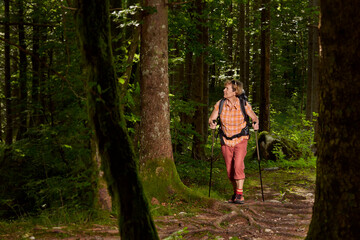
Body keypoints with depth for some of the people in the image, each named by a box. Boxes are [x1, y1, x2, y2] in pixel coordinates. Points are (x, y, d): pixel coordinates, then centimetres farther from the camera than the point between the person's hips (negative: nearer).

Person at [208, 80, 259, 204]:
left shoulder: (244, 105, -13)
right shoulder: (220, 104, -8)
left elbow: (254, 117, 2)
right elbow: (211, 118, 2)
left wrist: (255, 123, -19)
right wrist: (212, 123, -20)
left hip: (240, 140, -3)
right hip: (226, 141, 3)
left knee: (238, 166, -20)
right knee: (230, 169, 8)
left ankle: (240, 194, -12)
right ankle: (235, 192, 27)